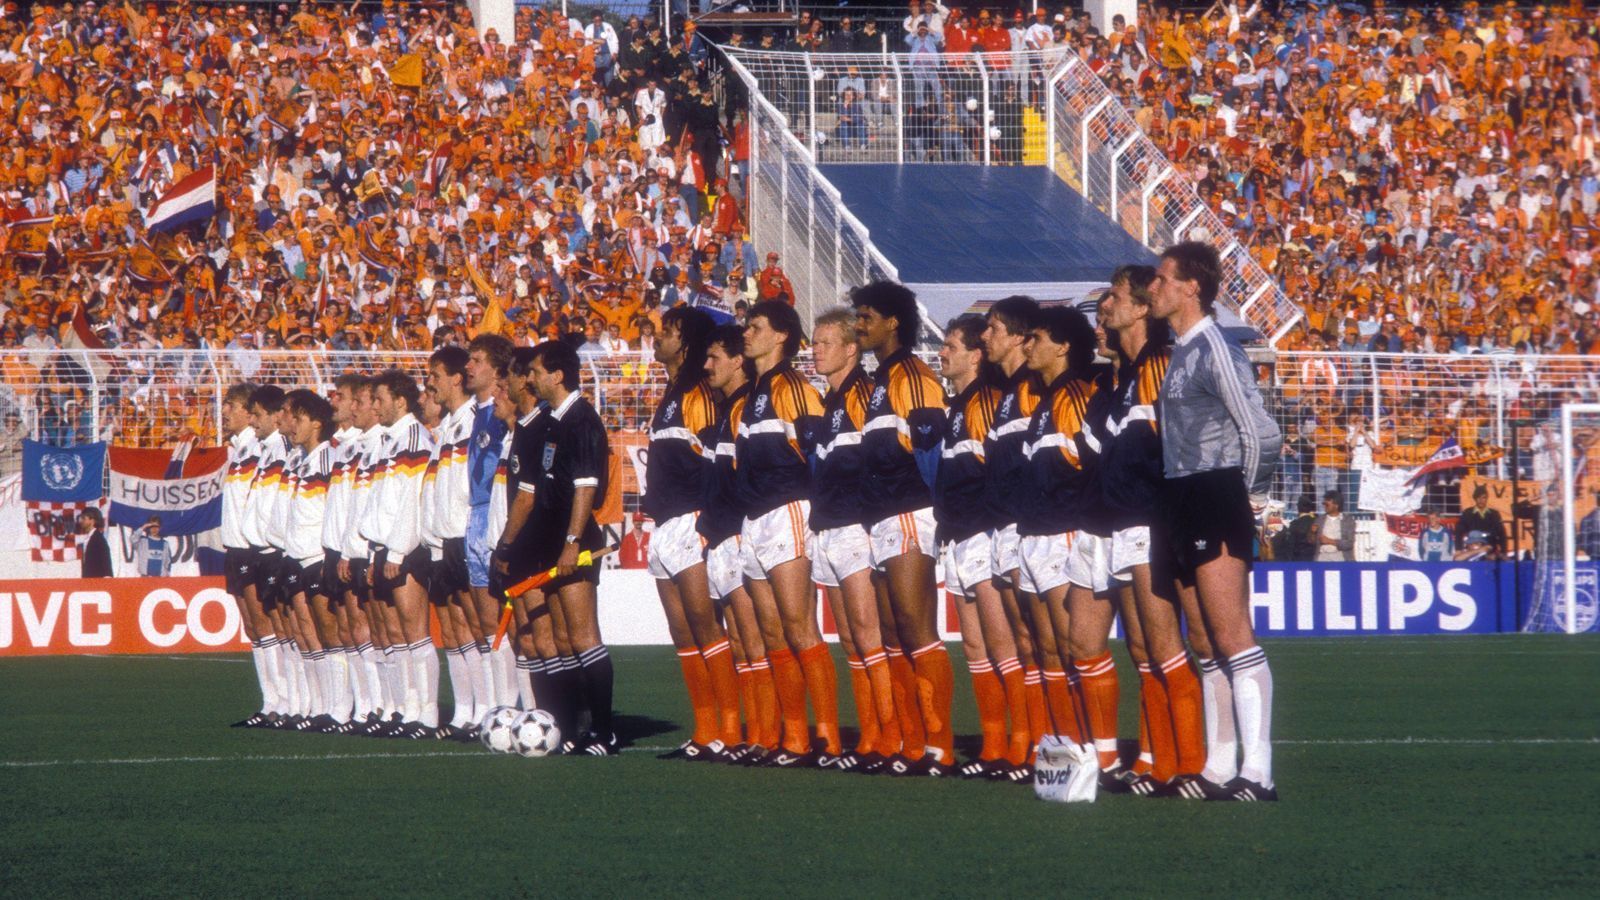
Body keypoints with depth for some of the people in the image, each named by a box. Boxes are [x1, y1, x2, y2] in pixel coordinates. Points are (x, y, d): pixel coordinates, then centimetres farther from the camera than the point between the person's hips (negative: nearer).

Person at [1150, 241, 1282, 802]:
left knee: (1234, 640, -12)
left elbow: (1261, 433, -17)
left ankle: (1257, 771, -15)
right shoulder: (1181, 353, 15)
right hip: (1183, 504, 10)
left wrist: (1251, 495, -6)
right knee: (1209, 645, 11)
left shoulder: (1214, 352, -13)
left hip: (1216, 506, -10)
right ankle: (1219, 768, 14)